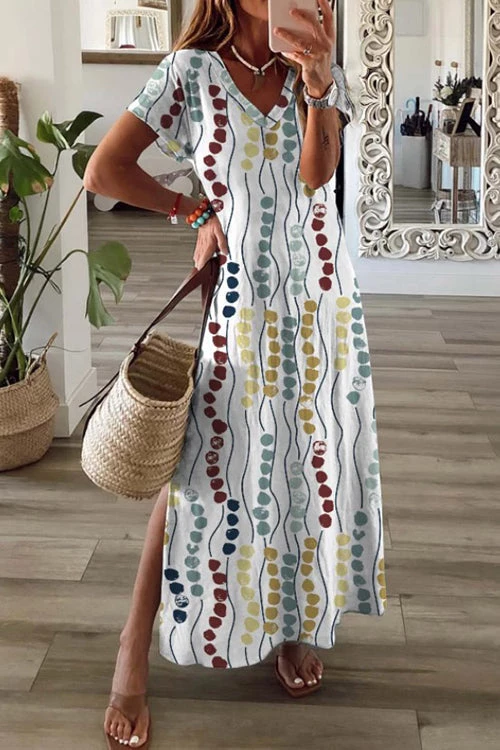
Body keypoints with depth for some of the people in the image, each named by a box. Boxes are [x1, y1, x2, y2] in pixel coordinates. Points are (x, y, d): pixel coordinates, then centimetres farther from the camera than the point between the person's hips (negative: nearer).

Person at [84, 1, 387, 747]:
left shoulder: (316, 66, 4)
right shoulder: (191, 70, -3)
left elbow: (317, 172, -13)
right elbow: (105, 170, -4)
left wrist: (318, 84, -27)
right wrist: (195, 211, -2)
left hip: (318, 295, 3)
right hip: (239, 300, -3)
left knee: (314, 457, 9)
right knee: (201, 466, -4)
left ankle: (297, 622, 28)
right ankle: (133, 658, 5)